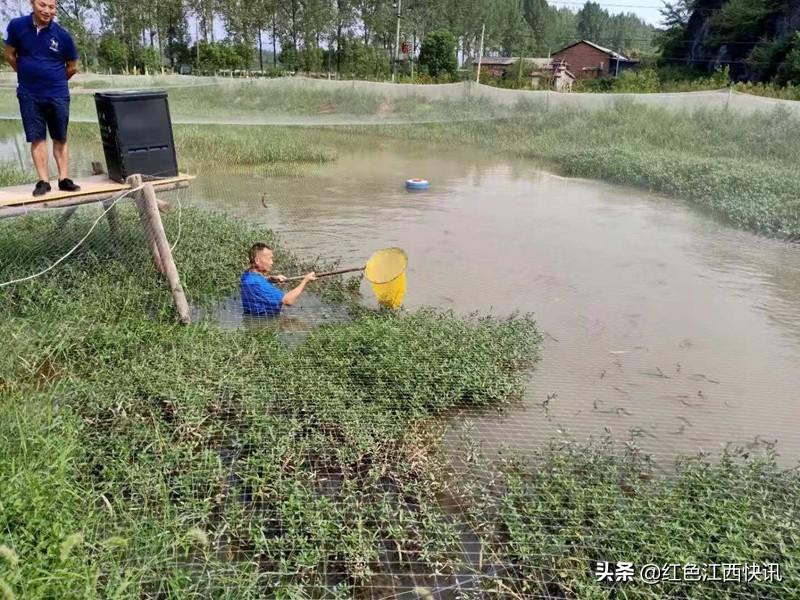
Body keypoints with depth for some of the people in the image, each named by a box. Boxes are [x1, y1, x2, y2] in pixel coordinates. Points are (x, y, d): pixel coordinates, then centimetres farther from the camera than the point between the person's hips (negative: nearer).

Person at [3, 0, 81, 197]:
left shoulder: (63, 35, -6)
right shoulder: (17, 26, -4)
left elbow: (72, 67, 6)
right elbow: (10, 55, 8)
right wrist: (29, 76, 14)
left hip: (58, 94, 0)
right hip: (29, 95, 0)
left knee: (60, 139, 6)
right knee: (37, 138, 1)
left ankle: (64, 178, 11)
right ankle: (43, 181, 4)